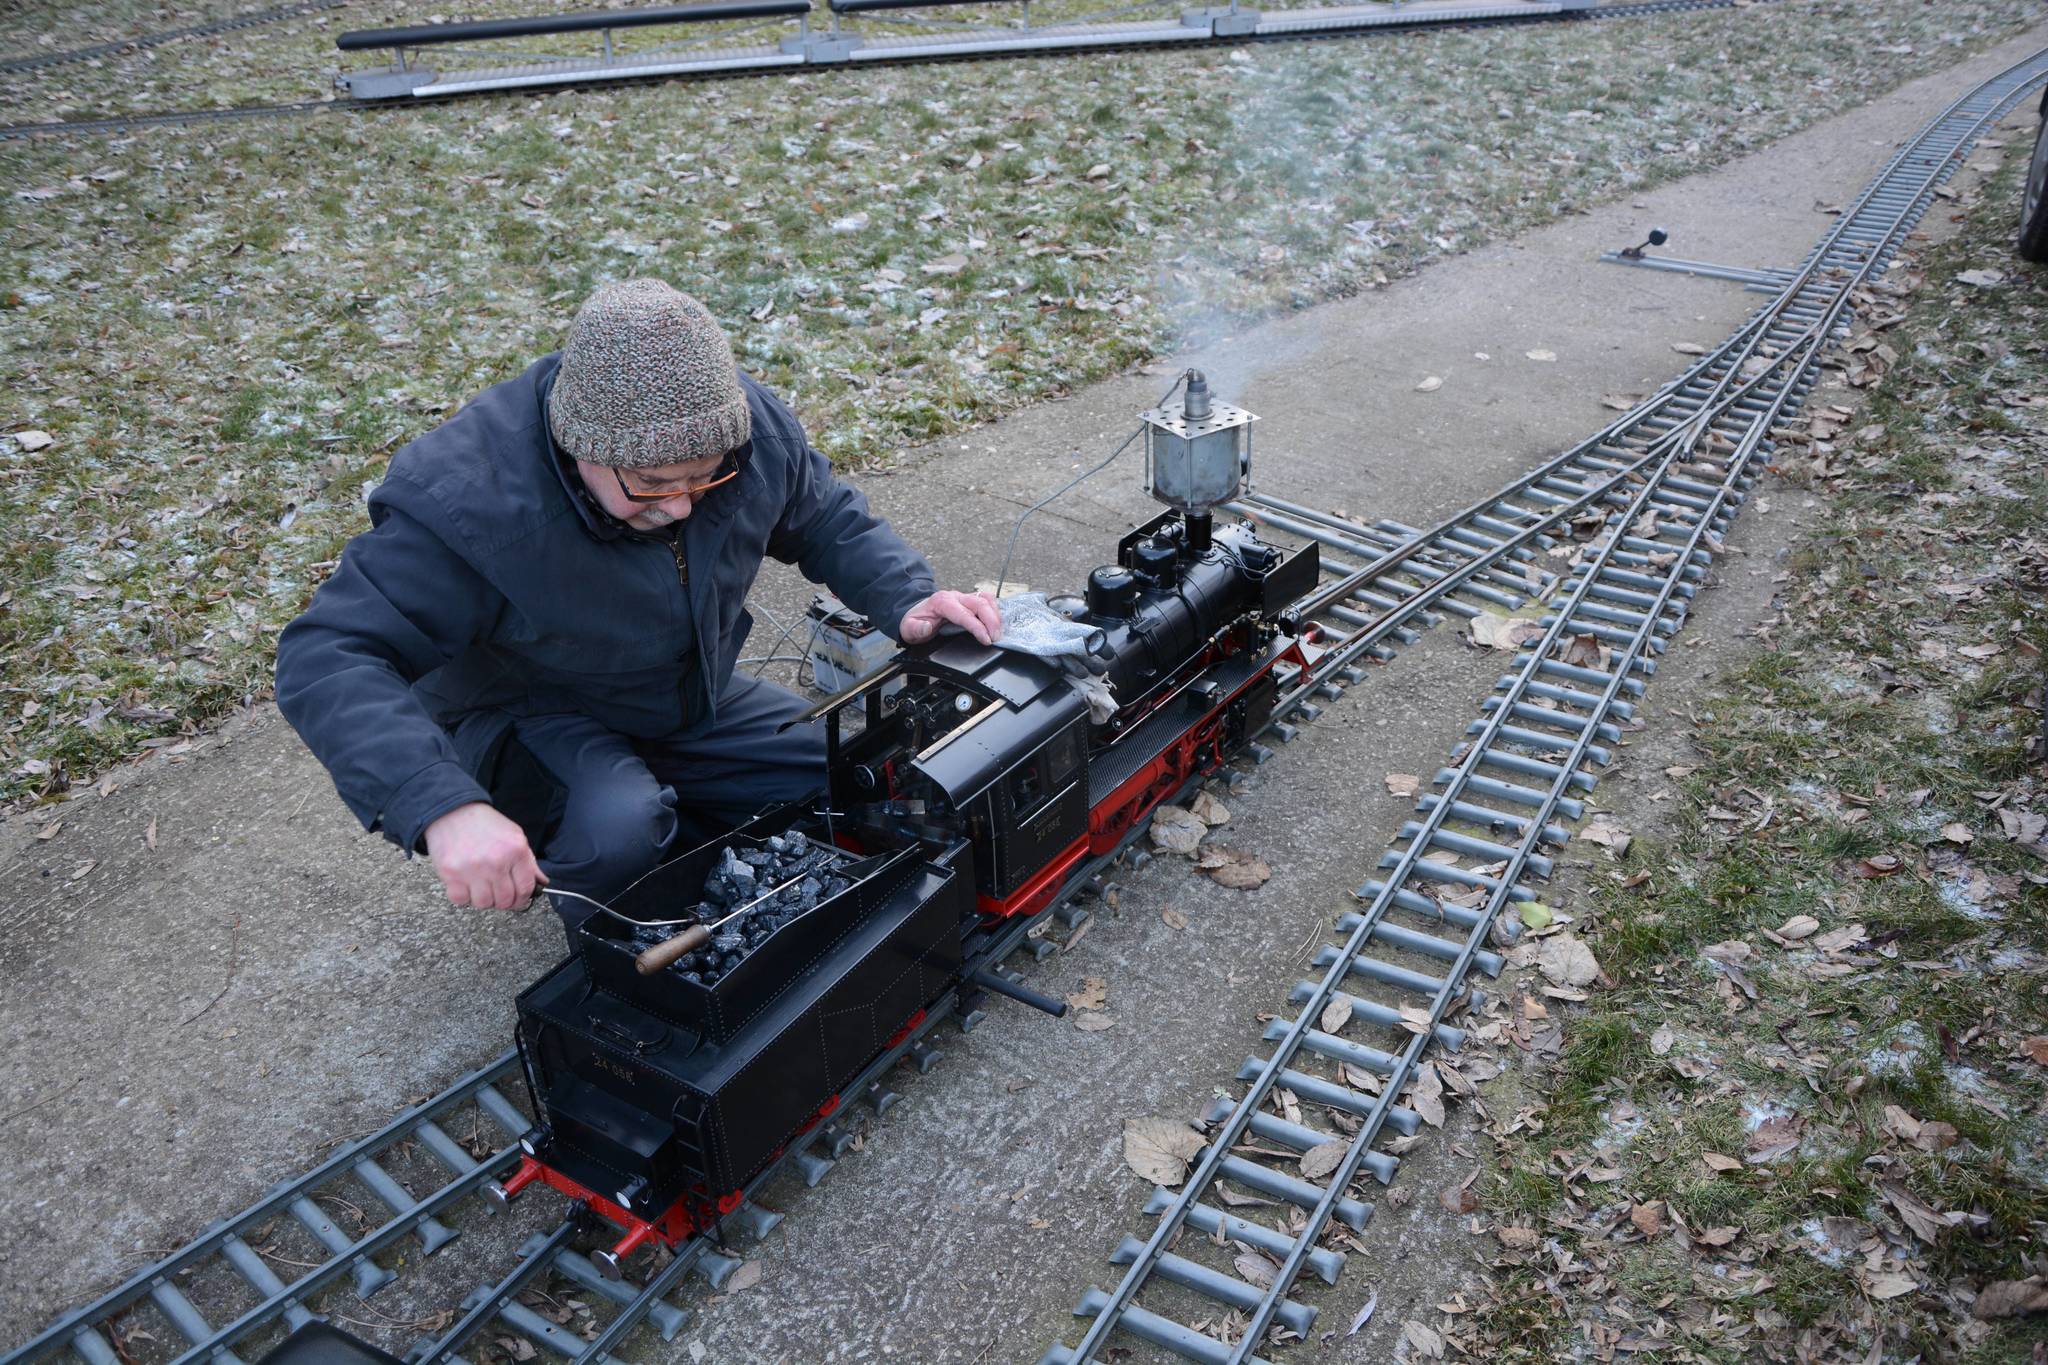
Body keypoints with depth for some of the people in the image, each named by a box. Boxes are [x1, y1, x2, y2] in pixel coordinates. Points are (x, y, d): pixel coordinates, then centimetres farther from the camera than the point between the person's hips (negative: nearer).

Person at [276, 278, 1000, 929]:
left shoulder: (748, 422, -18)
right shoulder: (471, 500, -34)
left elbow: (828, 518, 1)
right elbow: (326, 658, -37)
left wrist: (905, 599, -19)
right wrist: (443, 807, -53)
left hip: (695, 701, 5)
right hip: (528, 725, -5)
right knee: (618, 832, -37)